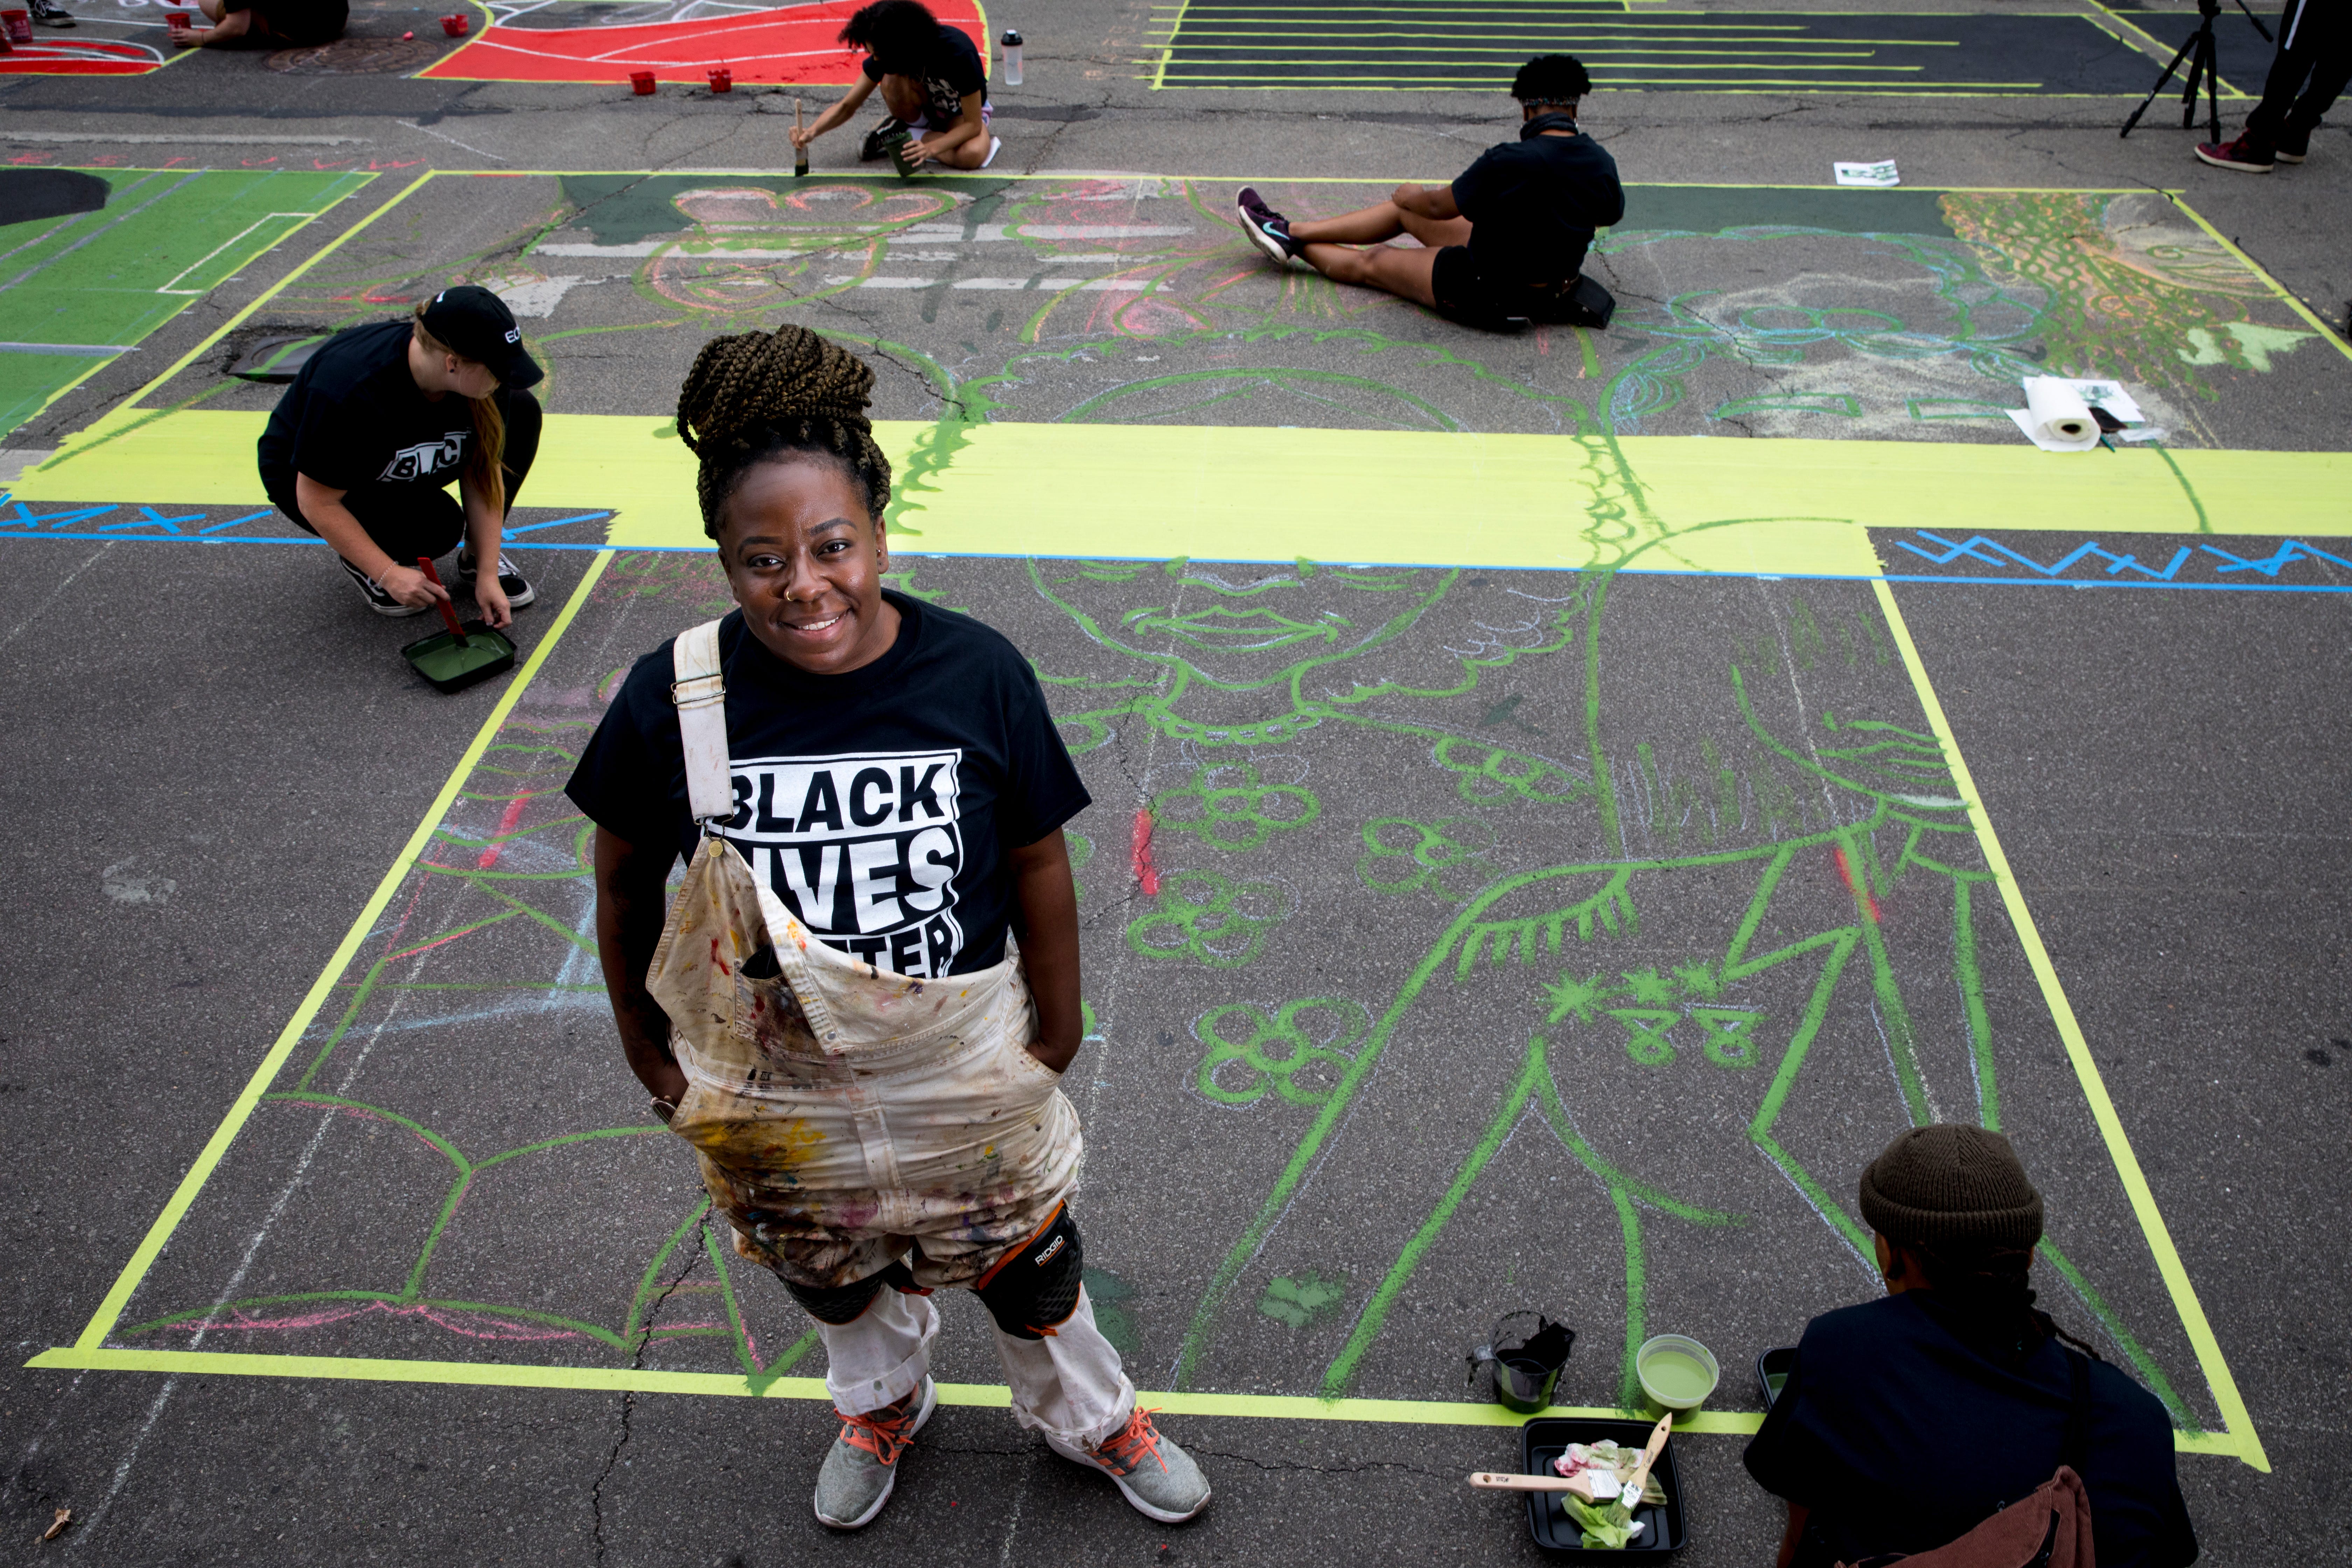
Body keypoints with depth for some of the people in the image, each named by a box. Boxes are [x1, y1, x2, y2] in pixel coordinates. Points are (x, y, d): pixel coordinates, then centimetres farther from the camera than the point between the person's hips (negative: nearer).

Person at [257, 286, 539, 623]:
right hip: (307, 477, -6)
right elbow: (317, 502, -29)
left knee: (522, 412, -14)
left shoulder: (477, 379, -24)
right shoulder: (353, 393, -39)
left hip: (401, 469, 6)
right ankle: (358, 558, 1)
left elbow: (483, 473, -15)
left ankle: (475, 559, -2)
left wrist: (488, 574, -19)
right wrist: (390, 575, -31)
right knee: (437, 524, -32)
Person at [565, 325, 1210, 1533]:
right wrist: (644, 1044, 4)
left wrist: (1057, 1031, 0)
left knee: (1026, 1263, 23)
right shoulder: (674, 699, -22)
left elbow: (1037, 864, -10)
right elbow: (625, 881, -6)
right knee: (831, 1275, 28)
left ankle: (1089, 1417, 54)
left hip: (965, 1066, -1)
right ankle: (882, 1406, 62)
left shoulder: (976, 674, -22)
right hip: (773, 1079, 1)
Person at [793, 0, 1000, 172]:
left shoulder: (959, 54, -35)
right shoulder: (884, 53, -21)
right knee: (891, 81, -34)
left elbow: (973, 124, -30)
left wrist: (931, 148, -44)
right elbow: (847, 107, -15)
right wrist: (813, 131, -34)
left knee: (972, 155, -39)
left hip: (963, 112, -1)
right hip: (926, 109, 2)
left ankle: (902, 135, -14)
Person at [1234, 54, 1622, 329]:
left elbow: (1440, 205, -12)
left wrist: (1409, 194, 10)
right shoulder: (1601, 164, -11)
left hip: (1489, 295, -7)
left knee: (1372, 262, 14)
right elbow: (1611, 215, 13)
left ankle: (1294, 241, 39)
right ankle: (1292, 231, 27)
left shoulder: (1509, 162, -29)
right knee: (1405, 210, 18)